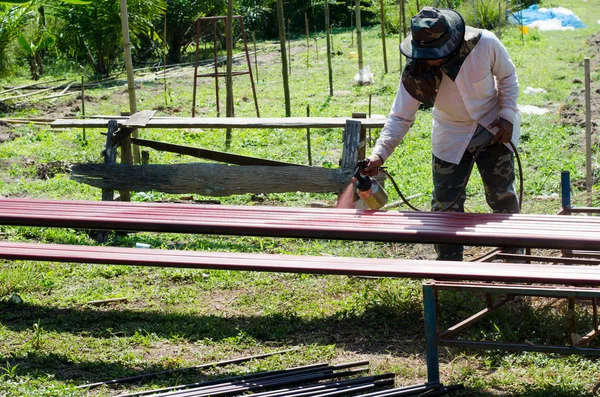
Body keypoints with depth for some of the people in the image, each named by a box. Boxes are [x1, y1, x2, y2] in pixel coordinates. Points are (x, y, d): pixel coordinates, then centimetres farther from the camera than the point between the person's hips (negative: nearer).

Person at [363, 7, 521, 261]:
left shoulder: (485, 44, -28)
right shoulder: (414, 73, -26)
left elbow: (507, 76, -9)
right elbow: (400, 118, -20)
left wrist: (507, 116, -16)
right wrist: (379, 153, -33)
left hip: (493, 130, -1)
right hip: (452, 137, 1)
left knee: (502, 196, 4)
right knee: (446, 204, -1)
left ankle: (514, 254, 27)